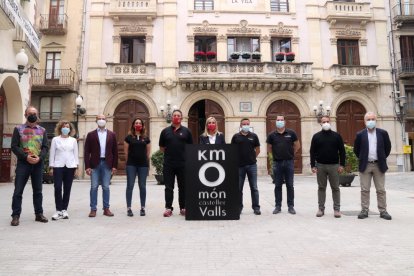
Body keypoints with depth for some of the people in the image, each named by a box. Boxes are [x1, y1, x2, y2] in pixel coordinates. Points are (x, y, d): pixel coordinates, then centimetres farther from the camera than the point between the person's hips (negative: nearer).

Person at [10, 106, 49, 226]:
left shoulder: (42, 130, 11)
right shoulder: (18, 129, 4)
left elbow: (45, 147, 5)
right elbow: (14, 146, -3)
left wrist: (39, 158, -12)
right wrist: (26, 157, -15)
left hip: (38, 164, 2)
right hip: (23, 163, -2)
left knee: (38, 190, 8)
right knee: (18, 191, -2)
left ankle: (39, 214, 17)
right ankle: (16, 216, 5)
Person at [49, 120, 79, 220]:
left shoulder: (73, 140, 9)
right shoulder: (55, 139, 6)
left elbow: (76, 154, 9)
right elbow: (52, 153, 5)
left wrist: (76, 167, 3)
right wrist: (51, 167, 0)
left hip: (70, 167, 1)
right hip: (58, 166, -1)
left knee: (67, 189, 4)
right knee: (58, 188, -8)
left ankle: (64, 210, 13)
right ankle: (59, 210, 1)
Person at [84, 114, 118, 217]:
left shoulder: (112, 135, 8)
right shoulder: (91, 134, 5)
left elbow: (115, 151, 7)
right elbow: (87, 151, 1)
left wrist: (114, 166, 1)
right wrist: (87, 166, -7)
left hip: (107, 164, 1)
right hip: (95, 164, -1)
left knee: (106, 187, 5)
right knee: (94, 187, 2)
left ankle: (106, 208, 12)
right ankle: (93, 209, 9)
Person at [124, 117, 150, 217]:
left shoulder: (146, 138, 8)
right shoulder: (128, 137, 4)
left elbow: (148, 152, 12)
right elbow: (126, 152, 7)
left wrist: (145, 162, 10)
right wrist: (129, 162, 9)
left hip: (143, 165, 1)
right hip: (131, 165, -1)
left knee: (142, 186, 5)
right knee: (130, 185, -1)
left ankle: (142, 208, 13)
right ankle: (128, 208, 5)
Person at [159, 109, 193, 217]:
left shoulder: (186, 131, 6)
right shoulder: (165, 131, 8)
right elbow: (161, 147, 12)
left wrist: (185, 155, 0)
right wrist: (169, 153, 4)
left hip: (183, 164, 0)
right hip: (168, 164, 0)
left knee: (183, 187, 7)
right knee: (169, 187, 3)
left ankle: (183, 208, 16)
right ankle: (168, 208, 9)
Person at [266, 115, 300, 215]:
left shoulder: (291, 133, 1)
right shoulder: (272, 135, 3)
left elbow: (297, 145, 12)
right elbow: (269, 148, 14)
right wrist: (277, 154, 11)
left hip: (289, 162, 0)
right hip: (277, 163, 1)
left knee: (290, 185, 4)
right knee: (278, 186, 6)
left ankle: (291, 206, 13)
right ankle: (278, 206, 15)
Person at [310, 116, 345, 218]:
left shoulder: (336, 136, 3)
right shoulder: (316, 136, 4)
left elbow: (342, 151, 3)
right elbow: (312, 152, 3)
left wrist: (342, 165, -4)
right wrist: (313, 166, -4)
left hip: (334, 165, 0)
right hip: (320, 166, 1)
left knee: (335, 188, 4)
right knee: (321, 188, 7)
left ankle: (337, 209, 12)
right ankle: (321, 208, 14)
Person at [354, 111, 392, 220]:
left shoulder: (383, 133, 1)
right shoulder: (360, 134, 1)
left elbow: (387, 147, 11)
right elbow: (356, 149, 11)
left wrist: (382, 158, 10)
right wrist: (362, 159, 9)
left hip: (379, 165, 0)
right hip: (365, 166, 0)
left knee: (381, 190, 5)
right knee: (364, 190, 3)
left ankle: (383, 211, 13)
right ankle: (364, 210, 9)